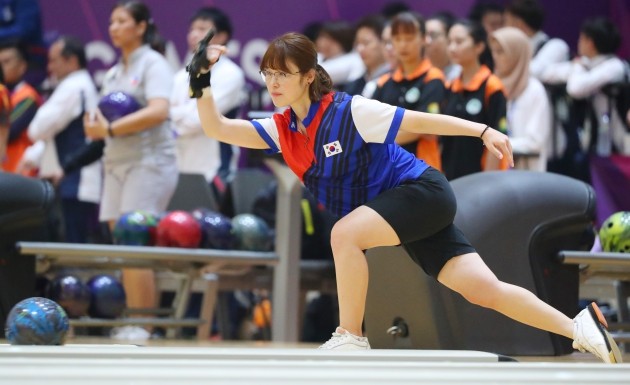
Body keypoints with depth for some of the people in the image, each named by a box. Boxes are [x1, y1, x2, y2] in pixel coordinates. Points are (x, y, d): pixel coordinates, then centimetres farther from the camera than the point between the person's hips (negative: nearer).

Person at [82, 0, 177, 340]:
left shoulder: (153, 64, -4)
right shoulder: (113, 73, 19)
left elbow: (158, 110, -19)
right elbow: (106, 117, 21)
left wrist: (110, 129, -19)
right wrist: (95, 126, -4)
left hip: (149, 162, -7)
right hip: (117, 163, 7)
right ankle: (129, 324, 5)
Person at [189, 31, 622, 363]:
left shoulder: (348, 111, -19)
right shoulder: (280, 130, 0)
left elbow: (420, 120, -14)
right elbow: (217, 128, -4)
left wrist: (484, 132, -17)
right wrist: (202, 80, -17)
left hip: (423, 192, -7)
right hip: (401, 219, 7)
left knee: (344, 233, -28)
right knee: (483, 288, 1)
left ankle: (351, 340, -18)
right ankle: (580, 327, 11)